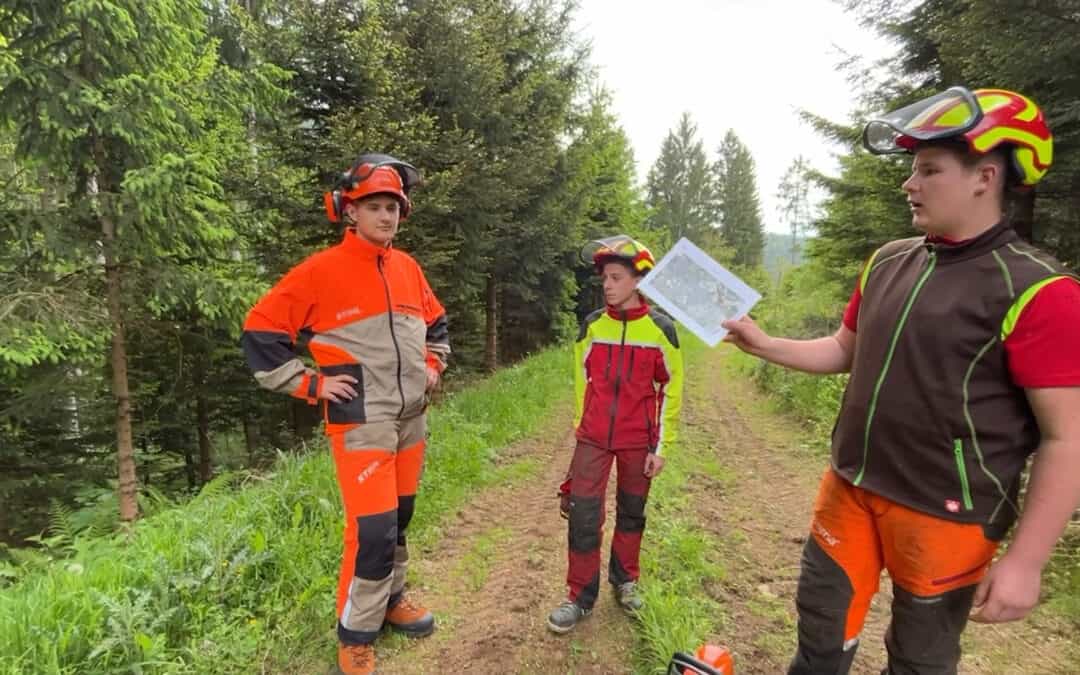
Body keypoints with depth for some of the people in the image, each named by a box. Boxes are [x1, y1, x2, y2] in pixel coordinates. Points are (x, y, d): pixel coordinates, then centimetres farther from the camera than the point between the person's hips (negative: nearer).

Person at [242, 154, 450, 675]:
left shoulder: (408, 268, 7)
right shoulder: (322, 271, -11)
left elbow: (435, 321, 24)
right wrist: (312, 384, -11)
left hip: (412, 417, 6)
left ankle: (390, 599, 40)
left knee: (399, 516, 18)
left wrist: (433, 364, 11)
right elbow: (262, 331, -8)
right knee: (373, 529, -7)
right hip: (362, 422, -6)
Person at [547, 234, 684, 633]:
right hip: (593, 438, 1)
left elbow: (670, 391, -1)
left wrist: (661, 446, -3)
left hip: (638, 441, -1)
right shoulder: (592, 326, -1)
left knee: (631, 513, 15)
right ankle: (580, 596, 15)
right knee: (583, 515, -1)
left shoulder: (660, 329, -7)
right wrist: (581, 428, 13)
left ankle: (625, 579, 37)